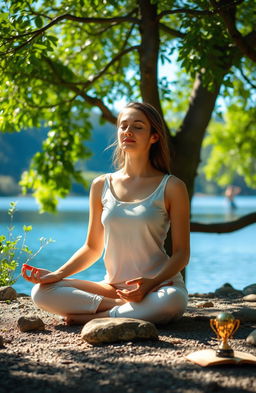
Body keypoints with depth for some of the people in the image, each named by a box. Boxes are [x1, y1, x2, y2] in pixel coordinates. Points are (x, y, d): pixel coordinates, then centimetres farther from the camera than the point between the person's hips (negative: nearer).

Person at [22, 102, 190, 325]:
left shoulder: (171, 187, -3)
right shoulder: (101, 186, 8)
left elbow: (181, 253, -4)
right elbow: (92, 248, 13)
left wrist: (151, 283, -22)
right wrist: (58, 274, -4)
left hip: (160, 286, -3)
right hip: (113, 287, 3)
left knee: (172, 300, -39)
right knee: (42, 291, -16)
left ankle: (94, 318, -19)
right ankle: (128, 307, -16)